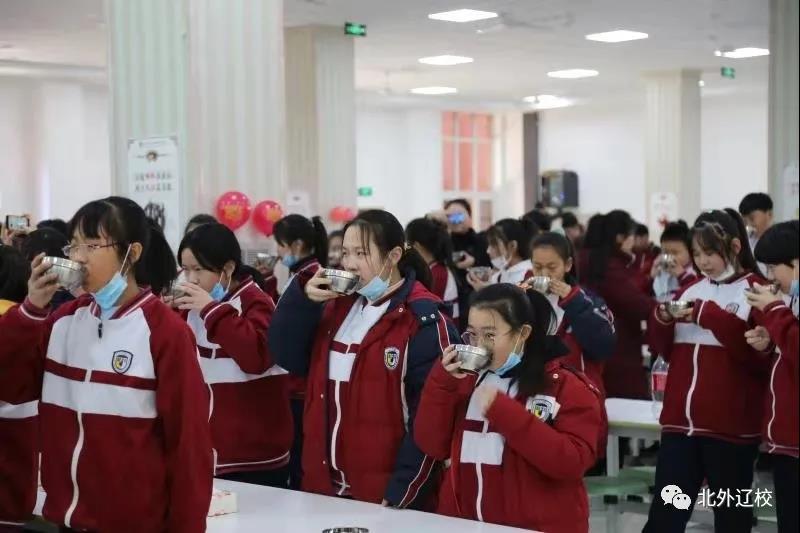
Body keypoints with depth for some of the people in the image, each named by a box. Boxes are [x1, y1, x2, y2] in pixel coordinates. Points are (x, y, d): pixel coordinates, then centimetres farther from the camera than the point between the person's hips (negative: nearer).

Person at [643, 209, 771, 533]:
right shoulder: (691, 290, 14)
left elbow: (762, 357, -14)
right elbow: (665, 350, 17)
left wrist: (711, 316, -19)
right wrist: (662, 320, -3)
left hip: (731, 425, -5)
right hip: (680, 420, 5)